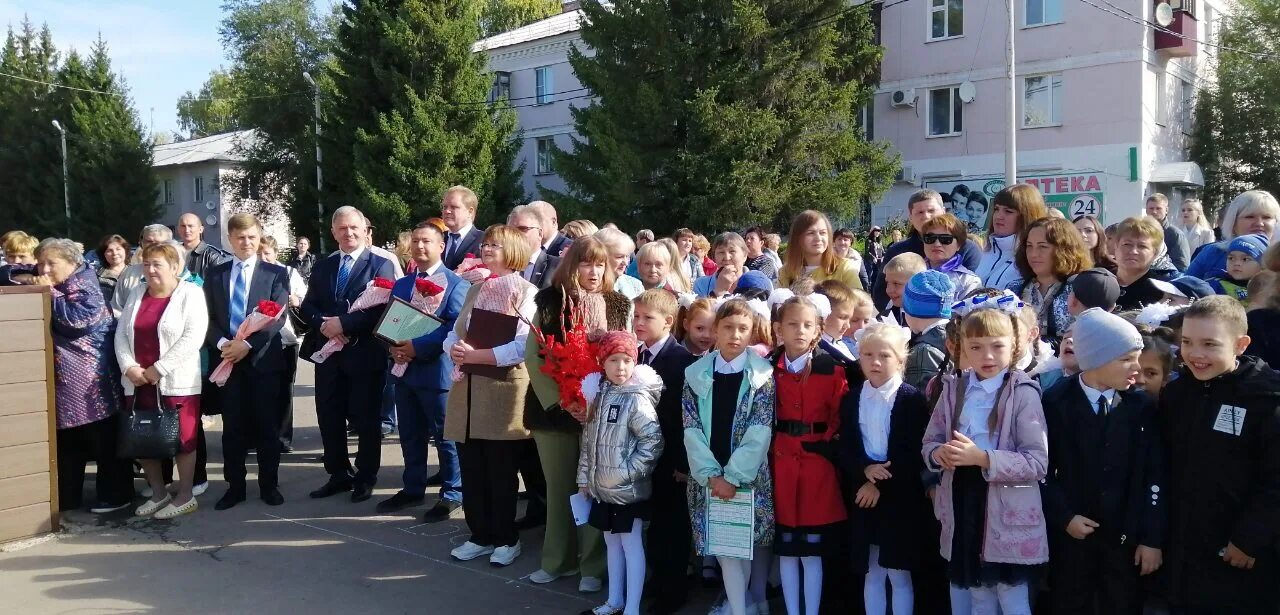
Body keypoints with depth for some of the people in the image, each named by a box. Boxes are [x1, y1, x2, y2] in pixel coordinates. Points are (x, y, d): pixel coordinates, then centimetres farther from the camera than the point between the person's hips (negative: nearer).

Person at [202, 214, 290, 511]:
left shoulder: (276, 273, 2)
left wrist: (248, 343, -16)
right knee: (232, 426, 7)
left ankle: (269, 485, 14)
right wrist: (221, 344, -11)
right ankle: (235, 486, 16)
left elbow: (278, 317, -7)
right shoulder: (214, 274, 11)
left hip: (263, 358, -2)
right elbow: (208, 316, 6)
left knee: (267, 425, 4)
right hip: (227, 358, 2)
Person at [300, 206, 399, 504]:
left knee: (365, 419, 4)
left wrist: (343, 322, -20)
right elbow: (307, 306, 10)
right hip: (328, 353, 5)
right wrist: (323, 323, -12)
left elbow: (382, 308, -15)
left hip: (365, 354, -5)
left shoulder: (381, 265, -3)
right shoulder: (322, 267, 14)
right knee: (329, 418, 10)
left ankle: (365, 478, 18)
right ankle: (338, 474, 24)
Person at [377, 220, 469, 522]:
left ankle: (452, 494, 13)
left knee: (445, 435, 2)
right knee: (410, 435, 15)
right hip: (404, 369, 7)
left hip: (437, 369, -7)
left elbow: (456, 327, -17)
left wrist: (417, 347, -22)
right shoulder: (401, 285, 16)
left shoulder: (455, 284, -7)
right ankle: (413, 489, 28)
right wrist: (393, 347, -8)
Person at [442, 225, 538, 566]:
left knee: (501, 472, 4)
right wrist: (455, 350, -8)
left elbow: (524, 346, -16)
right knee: (471, 470, 10)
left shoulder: (527, 293, -6)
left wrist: (476, 355, -17)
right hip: (468, 389, 6)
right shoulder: (475, 289, 17)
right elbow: (454, 333, 15)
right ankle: (481, 535, 23)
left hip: (505, 391, -6)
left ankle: (507, 539, 19)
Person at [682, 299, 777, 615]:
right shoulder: (696, 373, 3)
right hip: (708, 477, 2)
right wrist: (712, 475, -10)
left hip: (748, 476, -1)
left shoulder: (762, 374, -3)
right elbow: (691, 428, -1)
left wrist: (733, 476, -13)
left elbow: (760, 432, -9)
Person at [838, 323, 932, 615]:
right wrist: (866, 470, -17)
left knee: (899, 576, 4)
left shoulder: (913, 399, -7)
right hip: (864, 497, 4)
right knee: (871, 575, 12)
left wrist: (881, 485, -15)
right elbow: (845, 451, 3)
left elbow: (915, 454, -11)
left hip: (901, 499, -4)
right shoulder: (852, 400, 7)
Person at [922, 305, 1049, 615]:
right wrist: (939, 453, -13)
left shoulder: (1023, 393, -10)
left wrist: (982, 457, -26)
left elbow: (1038, 462, -15)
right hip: (962, 505, 5)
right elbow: (930, 441, 11)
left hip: (1007, 516, -5)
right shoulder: (953, 389, 6)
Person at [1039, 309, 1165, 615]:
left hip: (1126, 536, 1)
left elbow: (1155, 475, -2)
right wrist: (1064, 517, -11)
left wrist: (1152, 538, -4)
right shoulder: (1056, 402, -5)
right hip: (1071, 534, -1)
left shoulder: (1142, 406, -1)